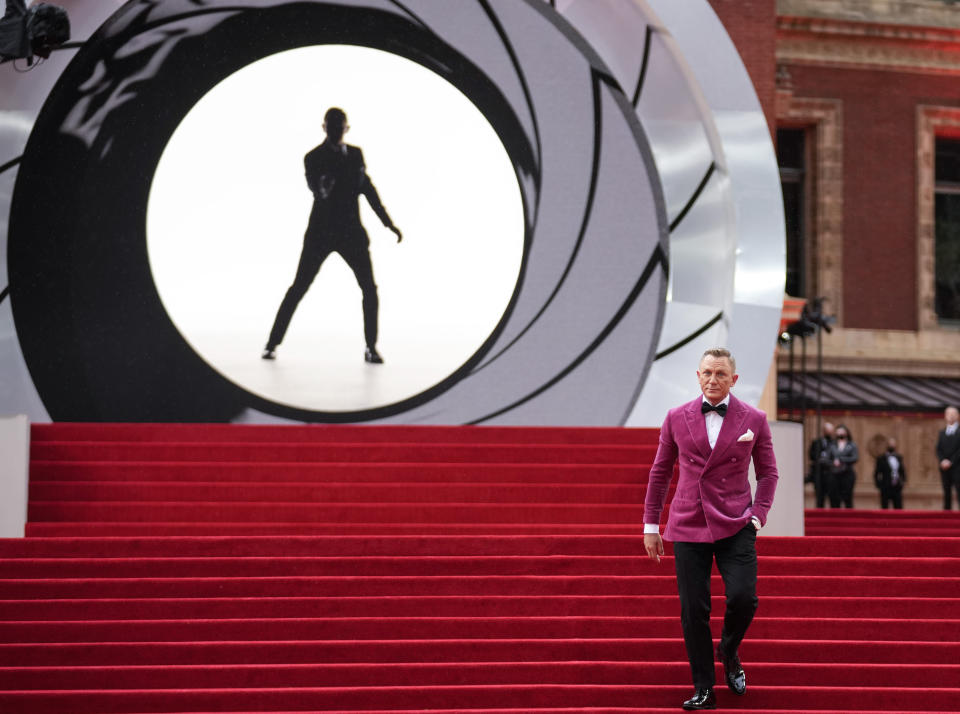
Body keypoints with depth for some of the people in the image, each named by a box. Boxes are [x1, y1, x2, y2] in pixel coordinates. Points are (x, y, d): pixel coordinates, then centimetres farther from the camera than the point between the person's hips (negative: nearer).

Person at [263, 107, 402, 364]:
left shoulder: (355, 154, 10)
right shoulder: (313, 158, -4)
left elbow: (368, 189, 16)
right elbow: (319, 192, -18)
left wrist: (389, 223, 13)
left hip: (351, 232, 3)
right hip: (320, 232, -3)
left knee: (369, 289, -7)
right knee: (298, 288, -3)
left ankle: (371, 348, 4)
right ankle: (272, 343, 6)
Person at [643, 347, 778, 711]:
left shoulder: (753, 420, 2)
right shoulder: (677, 418, 4)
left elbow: (768, 472, 10)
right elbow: (660, 471, 11)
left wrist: (758, 515, -3)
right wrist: (650, 524, 9)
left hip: (735, 526, -1)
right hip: (688, 525, 1)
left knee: (743, 598, -17)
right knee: (693, 611, -2)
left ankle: (729, 652, 16)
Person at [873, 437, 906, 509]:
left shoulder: (899, 457, 11)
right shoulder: (881, 458, -4)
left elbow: (902, 471, 21)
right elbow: (876, 473, -3)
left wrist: (903, 481, 8)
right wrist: (879, 485, -8)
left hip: (897, 488, 4)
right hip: (885, 489, -4)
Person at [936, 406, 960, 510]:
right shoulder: (942, 432, 16)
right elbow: (938, 450, 12)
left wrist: (951, 462, -12)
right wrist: (942, 461, -6)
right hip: (945, 467, 5)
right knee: (947, 493, 6)